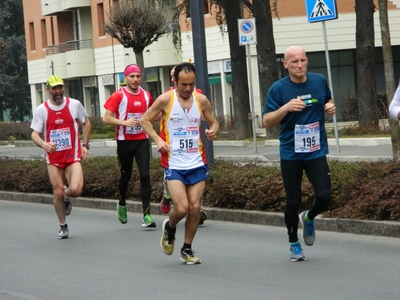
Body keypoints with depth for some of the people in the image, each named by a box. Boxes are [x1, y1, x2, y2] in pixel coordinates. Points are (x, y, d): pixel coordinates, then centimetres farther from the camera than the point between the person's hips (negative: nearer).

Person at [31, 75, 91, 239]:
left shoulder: (74, 105, -3)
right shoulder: (41, 110, -5)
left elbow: (86, 122, 14)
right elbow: (34, 134, -6)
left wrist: (85, 145, 7)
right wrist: (44, 144, -28)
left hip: (73, 156, 0)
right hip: (53, 158, 0)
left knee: (76, 190, -19)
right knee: (58, 193, 2)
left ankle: (66, 197, 19)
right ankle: (63, 226, 24)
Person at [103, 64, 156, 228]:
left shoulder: (146, 95, 6)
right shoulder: (118, 96, -7)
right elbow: (106, 118, -12)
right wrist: (125, 122, -23)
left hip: (142, 140, 2)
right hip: (124, 141, -2)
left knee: (145, 175, -10)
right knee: (125, 175, 12)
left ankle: (146, 214, -12)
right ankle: (122, 204, 39)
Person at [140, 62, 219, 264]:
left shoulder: (201, 100, 2)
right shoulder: (165, 100, -7)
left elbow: (213, 121, 16)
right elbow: (145, 120, 3)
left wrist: (213, 131, -8)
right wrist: (157, 139, -12)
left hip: (197, 163, 3)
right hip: (174, 164, -3)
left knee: (195, 207, 2)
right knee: (181, 208, -13)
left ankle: (187, 249, 19)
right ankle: (169, 228, 21)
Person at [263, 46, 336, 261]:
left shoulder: (319, 81, 2)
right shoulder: (278, 88, -7)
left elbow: (328, 100, 22)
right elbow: (267, 122, -8)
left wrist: (330, 107, -1)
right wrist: (286, 108, -24)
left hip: (316, 152, 2)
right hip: (291, 154, -2)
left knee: (324, 197, -10)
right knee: (293, 202, 3)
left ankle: (309, 218, 24)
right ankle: (294, 244, 23)